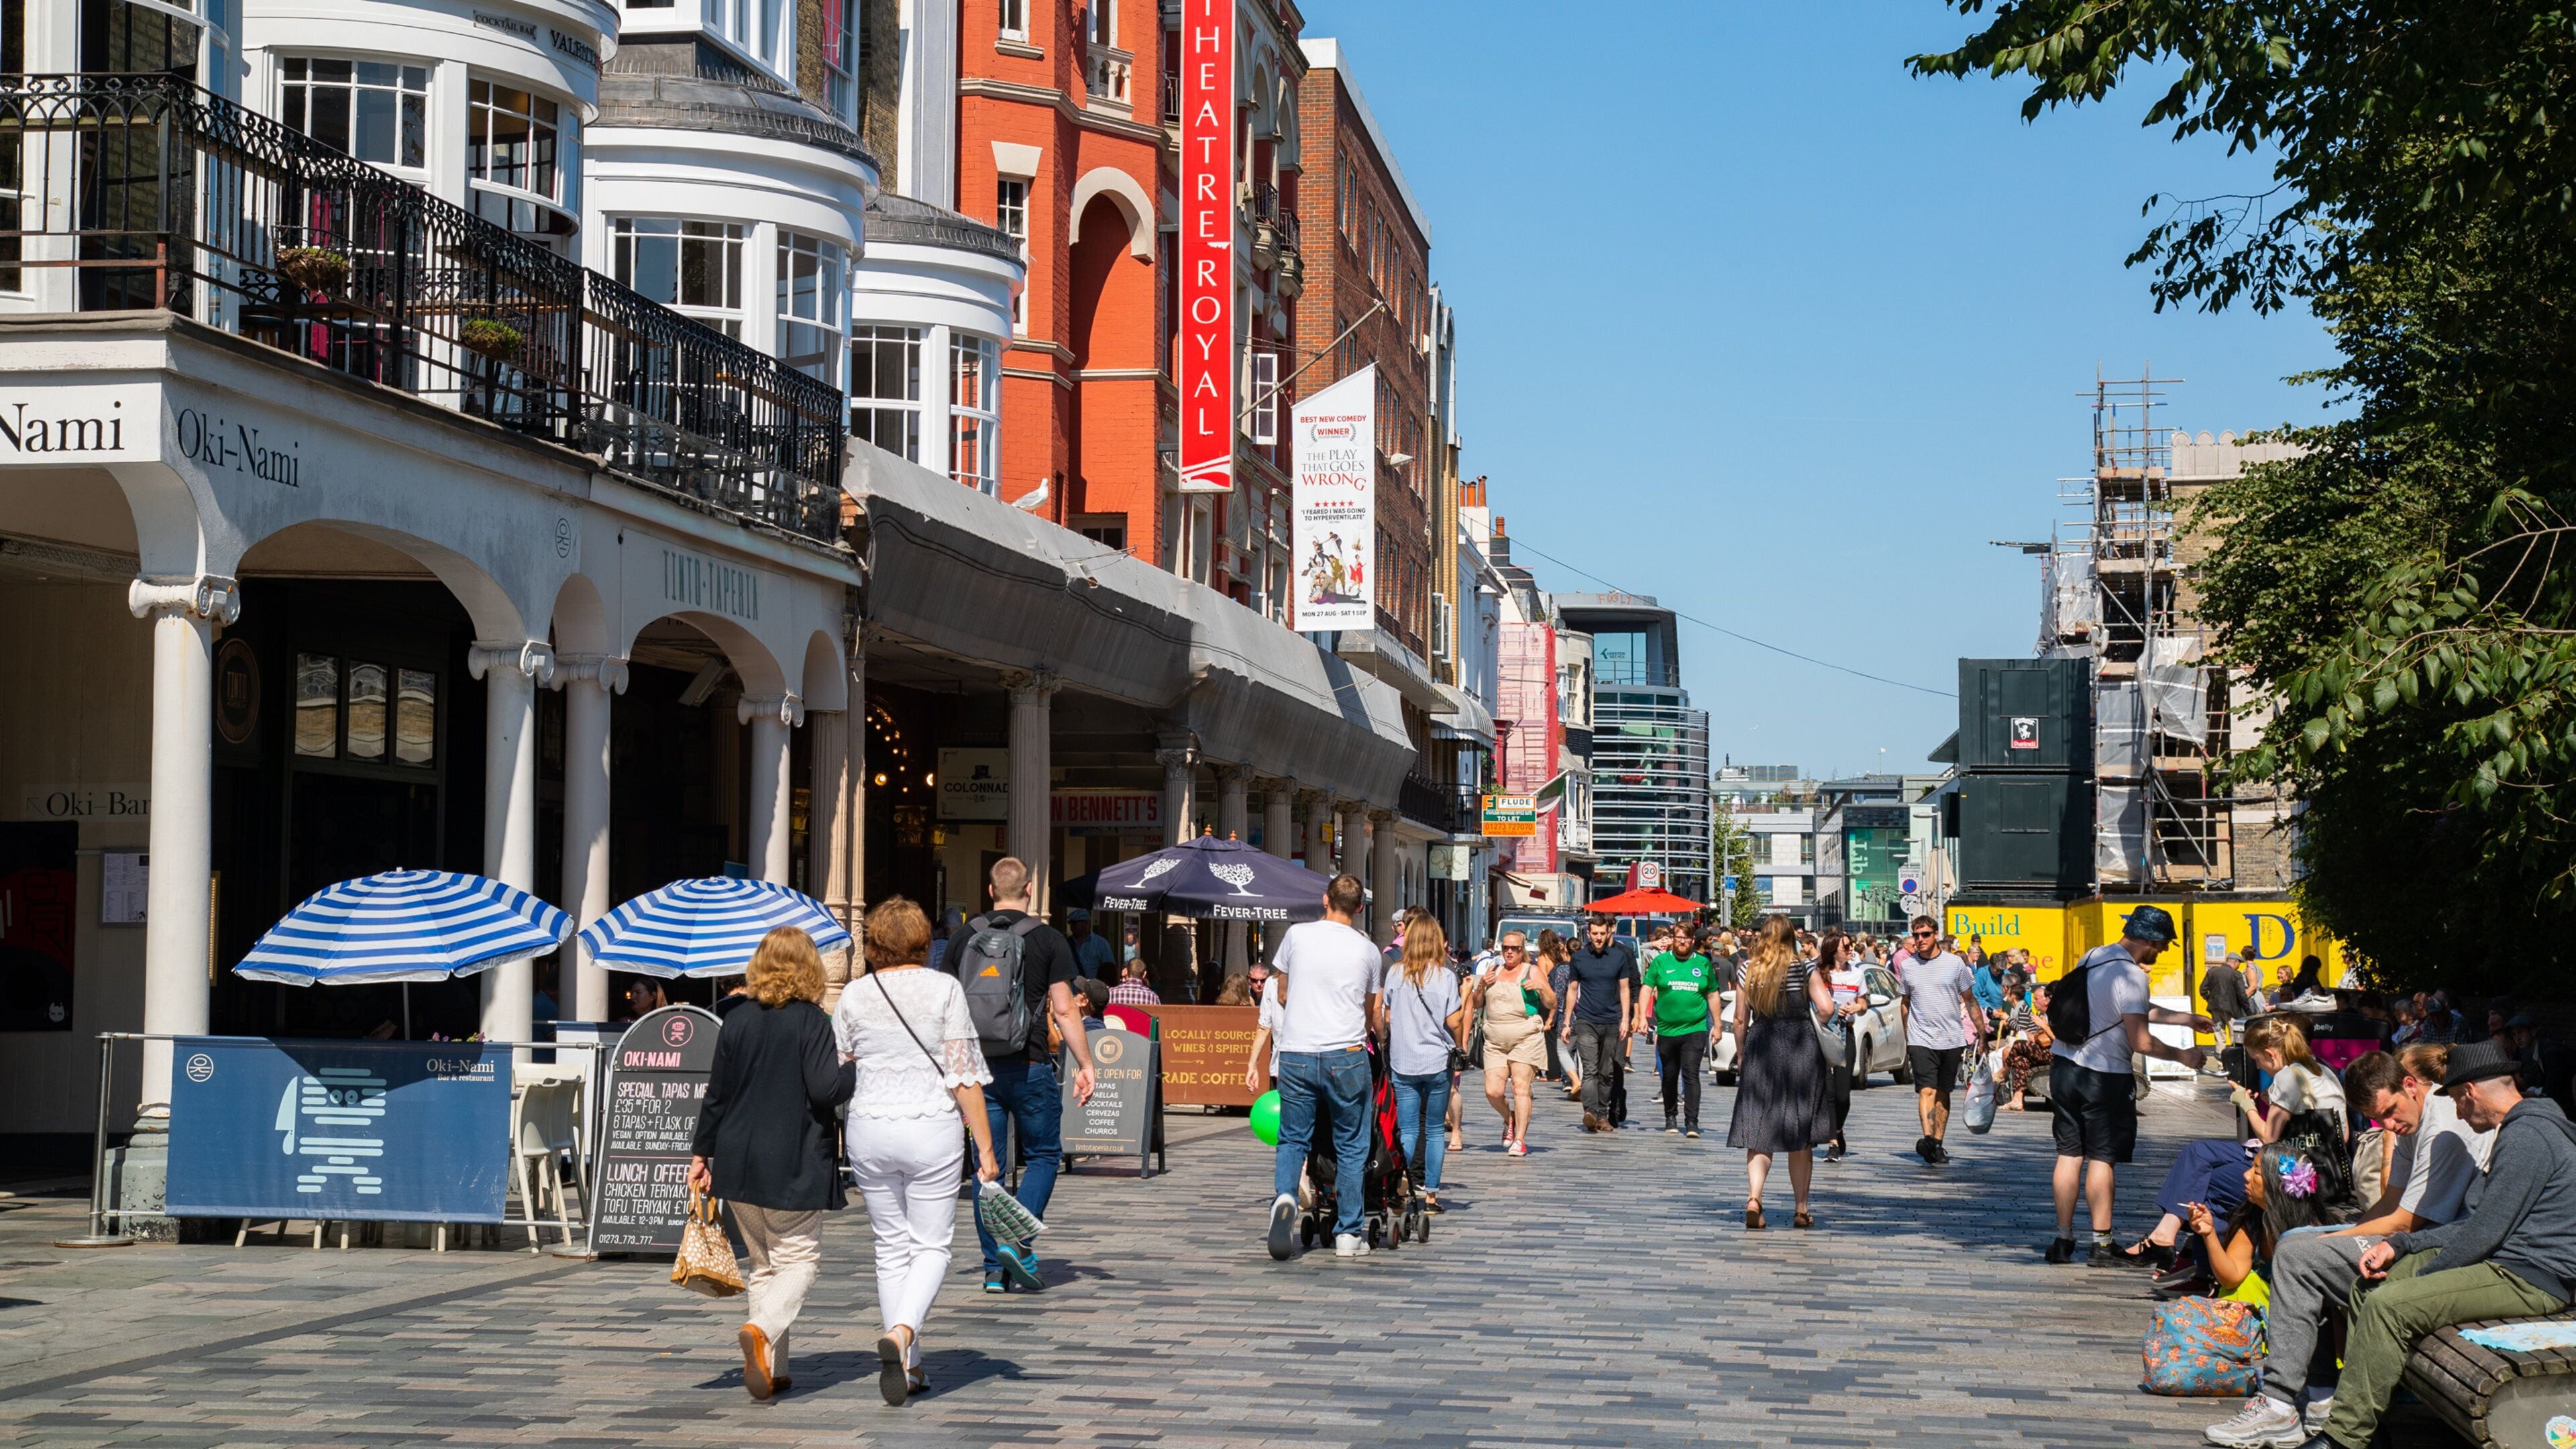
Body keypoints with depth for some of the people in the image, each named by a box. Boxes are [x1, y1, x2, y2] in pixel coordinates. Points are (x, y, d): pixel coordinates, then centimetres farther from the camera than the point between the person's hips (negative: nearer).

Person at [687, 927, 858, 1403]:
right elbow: (825, 1091, -16)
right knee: (799, 1261, 1)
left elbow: (716, 1095, 8)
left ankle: (770, 1366, 12)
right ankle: (762, 1329, -25)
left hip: (738, 1162, 5)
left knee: (763, 1264, 15)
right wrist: (855, 1067, 3)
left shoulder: (737, 1022, 5)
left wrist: (701, 1154, 15)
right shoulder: (812, 1021, -9)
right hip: (794, 1166, -5)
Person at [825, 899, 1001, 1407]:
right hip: (931, 1128, -3)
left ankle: (908, 1368, 13)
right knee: (932, 1245, 6)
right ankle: (902, 1330, -21)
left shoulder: (853, 995, 5)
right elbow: (963, 1074, -7)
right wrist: (985, 1147, -3)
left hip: (868, 1131, 3)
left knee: (891, 1246, 12)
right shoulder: (944, 989, -3)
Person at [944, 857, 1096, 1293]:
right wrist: (1085, 1065, 0)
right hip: (1029, 1067, -3)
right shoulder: (1048, 939, -4)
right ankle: (1017, 1241, -8)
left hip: (976, 1065, 3)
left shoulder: (962, 938, 5)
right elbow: (1064, 1011, -6)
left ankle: (995, 1267, 9)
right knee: (1043, 1155, 11)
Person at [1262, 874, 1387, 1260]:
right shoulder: (1367, 949, 4)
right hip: (1347, 1056, 0)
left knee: (1293, 1140, 11)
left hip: (1295, 1054, 1)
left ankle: (1284, 1197, -17)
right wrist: (1379, 1034, 38)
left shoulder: (1296, 935, 3)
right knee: (1351, 1147, 10)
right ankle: (1348, 1234, 11)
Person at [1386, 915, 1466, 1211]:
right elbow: (1454, 1022, -8)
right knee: (1435, 1130, 8)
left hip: (1402, 1062, 2)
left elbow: (1387, 1017, 7)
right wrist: (1460, 1047, 11)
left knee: (1408, 1130, 5)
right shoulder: (1445, 976, -6)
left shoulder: (1396, 974, 1)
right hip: (1437, 1061, -2)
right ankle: (1431, 1195, 8)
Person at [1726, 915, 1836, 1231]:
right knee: (1801, 1136, 7)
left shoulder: (1748, 971, 2)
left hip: (1759, 1050, 1)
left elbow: (1740, 1020, 5)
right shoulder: (1804, 970, -3)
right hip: (1800, 1051, -1)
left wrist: (1741, 1056, 16)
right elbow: (1826, 1008, -11)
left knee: (1758, 1132, 1)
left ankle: (1753, 1197, -20)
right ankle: (1801, 1210, 12)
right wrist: (1820, 987, 10)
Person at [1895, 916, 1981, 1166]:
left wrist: (1982, 1034, 5)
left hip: (1952, 1039, 1)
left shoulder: (1954, 963, 0)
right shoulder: (1907, 966, 4)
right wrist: (1906, 1041, 14)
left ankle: (1938, 1144, 15)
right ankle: (1928, 1139, -30)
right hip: (1921, 1040, -1)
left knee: (1943, 1093, 8)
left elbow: (1970, 1001, 8)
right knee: (1926, 1090, -16)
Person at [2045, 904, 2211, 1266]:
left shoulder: (2092, 957, 10)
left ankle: (2063, 1240, 13)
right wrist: (2182, 1055, -5)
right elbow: (2140, 1041, -20)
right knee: (2101, 1158, 1)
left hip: (2064, 1069, 7)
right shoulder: (2130, 975, -18)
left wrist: (2187, 1020, 24)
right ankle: (2102, 1243, 6)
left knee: (2069, 1154, 11)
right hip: (2104, 1077, -7)